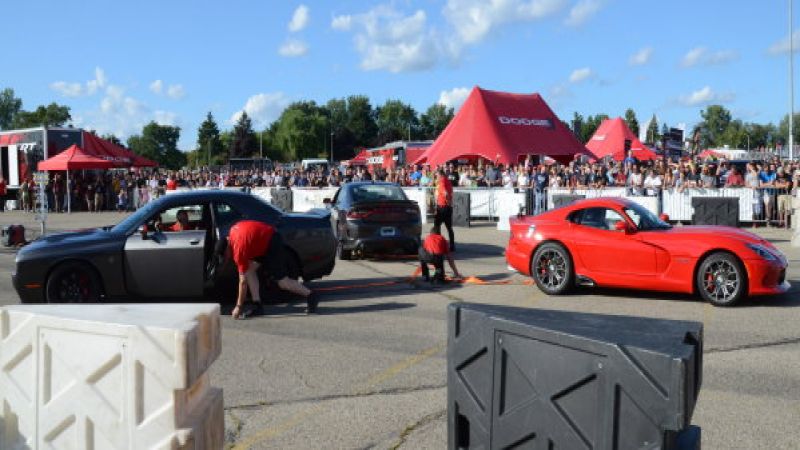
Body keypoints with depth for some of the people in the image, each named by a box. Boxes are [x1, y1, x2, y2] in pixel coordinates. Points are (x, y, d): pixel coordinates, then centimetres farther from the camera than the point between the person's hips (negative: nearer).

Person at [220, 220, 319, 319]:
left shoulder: (238, 249, -20)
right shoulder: (233, 230, -1)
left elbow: (243, 281, -17)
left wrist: (239, 307, -10)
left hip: (272, 243, -10)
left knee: (282, 281, -6)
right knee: (250, 269, 3)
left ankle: (311, 296, 7)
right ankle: (257, 304, 2)